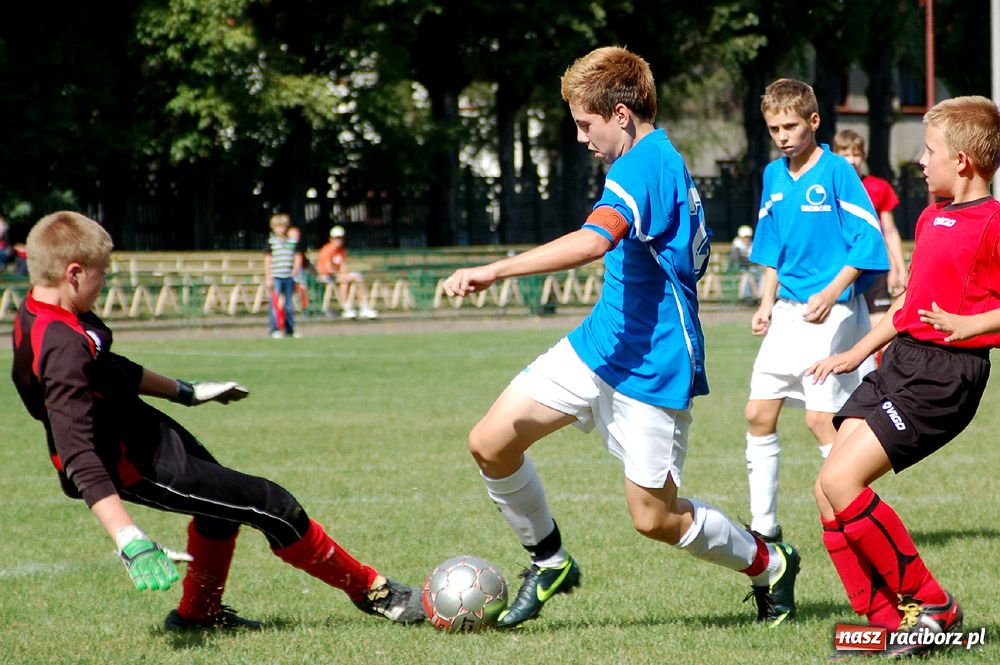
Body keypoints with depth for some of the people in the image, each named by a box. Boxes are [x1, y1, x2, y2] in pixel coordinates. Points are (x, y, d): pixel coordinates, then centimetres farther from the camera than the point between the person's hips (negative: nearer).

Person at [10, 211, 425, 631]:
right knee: (272, 506, -1)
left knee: (222, 504, 30)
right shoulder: (63, 351, -34)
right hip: (139, 467, -10)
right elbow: (77, 455, -41)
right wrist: (130, 541, -48)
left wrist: (183, 392, 27)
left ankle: (198, 613, 44)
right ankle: (372, 591, 13)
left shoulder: (39, 310, -2)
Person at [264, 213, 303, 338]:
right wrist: (268, 278, -6)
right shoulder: (271, 242, -1)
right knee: (276, 304, -5)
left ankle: (290, 329, 15)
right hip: (276, 276, -3)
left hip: (289, 277, 3)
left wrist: (295, 270, -2)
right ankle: (275, 330, -1)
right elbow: (267, 261, -1)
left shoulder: (293, 242, 9)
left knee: (289, 304, 8)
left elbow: (298, 258, 14)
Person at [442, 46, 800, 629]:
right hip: (598, 345, 9)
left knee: (654, 518, 0)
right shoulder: (667, 161, 12)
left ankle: (770, 566, 24)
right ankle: (551, 563, 16)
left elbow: (593, 241, -37)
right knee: (491, 442, -3)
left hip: (652, 366, -9)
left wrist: (496, 271, -44)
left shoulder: (645, 165, -20)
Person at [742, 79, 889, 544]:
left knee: (821, 418, -12)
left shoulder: (836, 172, -10)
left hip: (831, 312, -7)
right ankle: (764, 527, 12)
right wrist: (767, 303, 11)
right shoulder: (774, 176, 11)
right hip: (787, 312, 7)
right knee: (758, 414, 5)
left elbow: (867, 240, -14)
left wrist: (831, 294, -23)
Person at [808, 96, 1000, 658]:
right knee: (829, 492, 0)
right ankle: (887, 622, 6)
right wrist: (858, 353, 29)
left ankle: (931, 606, -6)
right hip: (899, 358, 9)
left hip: (944, 373, -9)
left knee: (841, 479, -19)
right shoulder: (932, 218, 18)